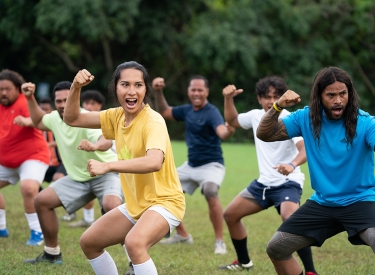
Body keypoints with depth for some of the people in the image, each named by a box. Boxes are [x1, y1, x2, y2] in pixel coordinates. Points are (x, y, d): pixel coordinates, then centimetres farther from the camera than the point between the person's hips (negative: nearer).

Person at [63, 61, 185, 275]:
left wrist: (107, 166, -44)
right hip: (135, 204, 9)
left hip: (164, 202, -9)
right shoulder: (117, 116, 1)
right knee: (88, 242, 13)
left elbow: (154, 162, -41)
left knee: (134, 242, -36)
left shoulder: (153, 121, -22)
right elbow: (72, 119, 6)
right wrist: (76, 87, -10)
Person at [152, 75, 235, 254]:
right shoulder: (187, 110, 2)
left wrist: (228, 131, -62)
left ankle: (220, 242, -24)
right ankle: (182, 235, 26)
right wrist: (158, 92, 3)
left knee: (210, 192, -34)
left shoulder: (211, 112, -20)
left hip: (211, 165, -8)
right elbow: (164, 112, 18)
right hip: (190, 165, 8)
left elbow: (222, 131, -39)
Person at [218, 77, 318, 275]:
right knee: (230, 214, 11)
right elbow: (232, 120, 22)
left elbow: (305, 149, -32)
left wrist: (292, 165, -53)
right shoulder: (256, 116, 2)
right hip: (264, 183, 8)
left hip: (287, 183, -8)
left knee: (290, 219, -34)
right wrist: (228, 99, 4)